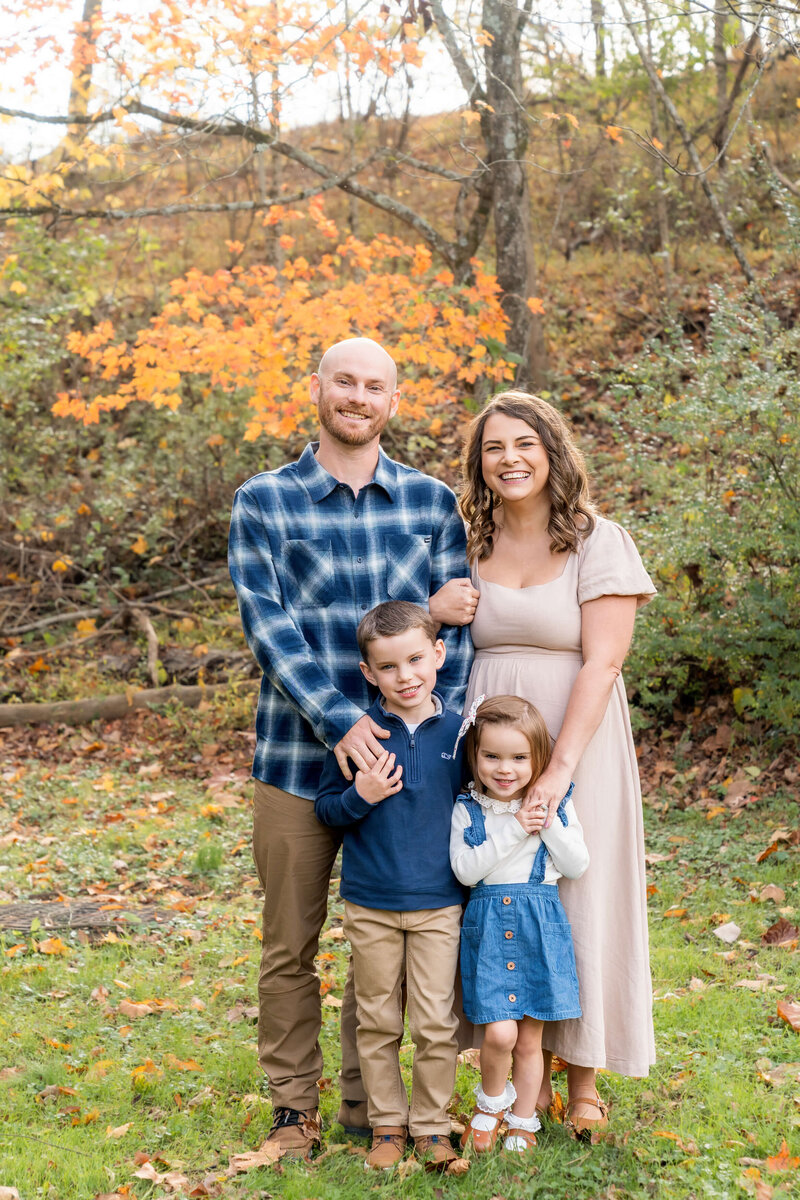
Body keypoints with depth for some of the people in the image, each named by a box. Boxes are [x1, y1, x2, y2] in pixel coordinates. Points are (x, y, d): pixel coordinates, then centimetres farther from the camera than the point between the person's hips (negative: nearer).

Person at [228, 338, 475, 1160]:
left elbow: (457, 625, 3)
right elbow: (266, 624, -9)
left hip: (400, 754, 2)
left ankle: (367, 1101, 27)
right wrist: (338, 720, -20)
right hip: (298, 754, -2)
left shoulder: (431, 501, 6)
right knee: (290, 945, 7)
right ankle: (293, 1106, 22)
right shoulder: (264, 501, 0)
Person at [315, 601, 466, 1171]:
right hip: (370, 904, 0)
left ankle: (431, 1124, 19)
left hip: (439, 904, 0)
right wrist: (360, 797, -18)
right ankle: (387, 1123, 25)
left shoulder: (458, 731, -2)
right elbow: (326, 808, 2)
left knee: (436, 1024, 2)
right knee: (378, 1021, 11)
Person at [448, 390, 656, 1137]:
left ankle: (583, 1082, 16)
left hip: (575, 746, -3)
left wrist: (560, 767, -21)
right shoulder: (469, 547, 8)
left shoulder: (598, 542, -5)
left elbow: (602, 663, -13)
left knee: (577, 898, 2)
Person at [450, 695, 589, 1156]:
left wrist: (548, 824, -13)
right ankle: (491, 1101, 17)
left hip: (540, 924, 1)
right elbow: (466, 869, -11)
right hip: (489, 924, -1)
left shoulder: (555, 805, 2)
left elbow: (577, 865, -1)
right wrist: (513, 829, -16)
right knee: (500, 1033, -12)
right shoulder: (467, 809, -1)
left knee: (530, 1039, 7)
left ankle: (523, 1123, 25)